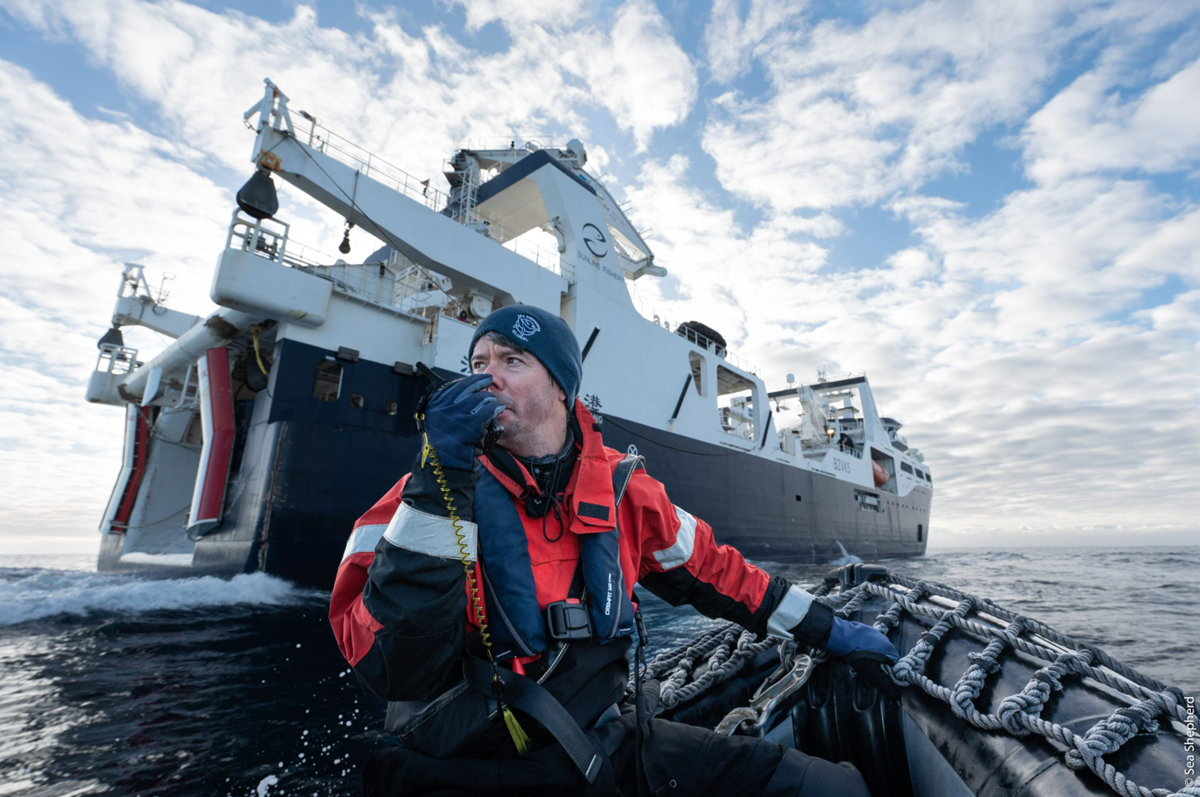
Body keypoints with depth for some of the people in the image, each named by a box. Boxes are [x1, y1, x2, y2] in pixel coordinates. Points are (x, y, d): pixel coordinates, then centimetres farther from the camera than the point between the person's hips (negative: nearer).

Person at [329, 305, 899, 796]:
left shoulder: (621, 488, 1)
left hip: (610, 743, 4)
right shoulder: (423, 496, -9)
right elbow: (392, 668, -21)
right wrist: (443, 479, -28)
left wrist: (829, 631, 19)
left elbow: (713, 570, 13)